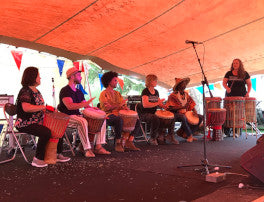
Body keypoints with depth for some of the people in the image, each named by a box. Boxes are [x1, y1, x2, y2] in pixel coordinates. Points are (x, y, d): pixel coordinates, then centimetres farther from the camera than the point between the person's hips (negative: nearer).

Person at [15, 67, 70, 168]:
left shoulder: (36, 91, 14)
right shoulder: (25, 91, -16)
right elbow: (26, 108, -33)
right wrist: (44, 107, -28)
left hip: (38, 122, 10)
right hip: (25, 124, -10)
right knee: (46, 132, -32)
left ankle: (58, 154, 14)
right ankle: (37, 159, -19)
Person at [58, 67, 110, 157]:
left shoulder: (79, 92, 17)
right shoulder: (65, 91, -10)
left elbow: (85, 105, 19)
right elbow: (69, 106, -25)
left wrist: (92, 108, -4)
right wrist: (85, 104, -34)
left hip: (78, 115, 8)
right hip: (67, 116, -8)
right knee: (83, 121, -40)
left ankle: (98, 146, -8)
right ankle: (87, 149, -32)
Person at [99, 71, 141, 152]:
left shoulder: (117, 93, 23)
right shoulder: (104, 94, 1)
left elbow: (123, 105, 19)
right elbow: (107, 108, -13)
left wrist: (125, 107, -5)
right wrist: (119, 105, -15)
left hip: (119, 115, 7)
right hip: (109, 116, -7)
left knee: (137, 122, -8)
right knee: (119, 120, -40)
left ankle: (129, 142, -12)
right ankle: (118, 143, -25)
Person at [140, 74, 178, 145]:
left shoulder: (156, 92, 14)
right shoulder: (145, 91, -9)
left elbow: (159, 103, 18)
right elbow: (145, 105, -23)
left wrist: (165, 106, -3)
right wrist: (157, 103, -25)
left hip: (154, 113, 7)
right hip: (145, 114, -7)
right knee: (155, 118, -39)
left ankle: (170, 136, 3)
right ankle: (152, 139, -19)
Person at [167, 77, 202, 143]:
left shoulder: (186, 94, 10)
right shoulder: (173, 95, -11)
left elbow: (191, 104, 10)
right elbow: (170, 108, -19)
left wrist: (195, 112, -9)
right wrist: (182, 107, -27)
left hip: (186, 113, 8)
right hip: (176, 114, -7)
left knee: (200, 117, -4)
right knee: (183, 117, -40)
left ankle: (185, 133, -4)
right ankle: (190, 135, -19)